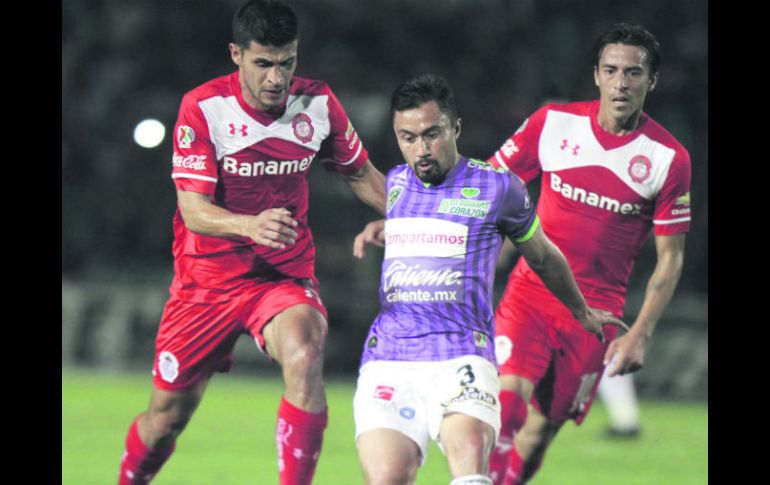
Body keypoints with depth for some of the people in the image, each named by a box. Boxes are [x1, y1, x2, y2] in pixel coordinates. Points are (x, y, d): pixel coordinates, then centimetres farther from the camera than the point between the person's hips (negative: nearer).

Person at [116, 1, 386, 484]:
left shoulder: (319, 103, -6)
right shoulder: (203, 107, -15)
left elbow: (361, 174, 14)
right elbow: (193, 209, -21)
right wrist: (250, 225, -40)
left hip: (286, 275, 1)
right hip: (208, 277, -1)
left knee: (304, 356, -32)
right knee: (167, 417, 5)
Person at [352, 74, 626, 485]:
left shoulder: (497, 188, 2)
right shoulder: (395, 183, 14)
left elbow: (543, 257, 20)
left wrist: (582, 313, 32)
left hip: (461, 357, -3)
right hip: (387, 358, 3)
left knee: (468, 447, -32)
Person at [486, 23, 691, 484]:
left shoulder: (669, 158, -6)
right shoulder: (554, 123, -3)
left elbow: (671, 257, 0)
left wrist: (641, 334, -9)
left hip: (596, 311, 0)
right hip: (530, 292, 0)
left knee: (540, 430, 3)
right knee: (506, 402, -19)